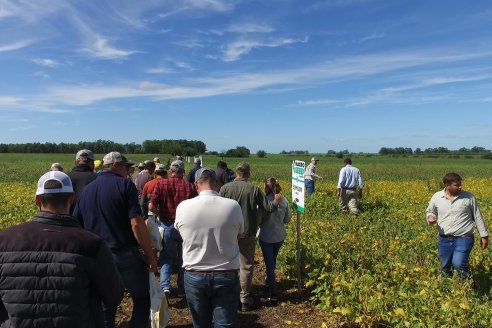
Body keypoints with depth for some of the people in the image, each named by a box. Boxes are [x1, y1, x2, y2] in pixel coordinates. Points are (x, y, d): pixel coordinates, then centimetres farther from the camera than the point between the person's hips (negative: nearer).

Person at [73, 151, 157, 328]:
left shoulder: (86, 190, 10)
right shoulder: (125, 185, -8)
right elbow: (136, 223, -17)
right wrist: (150, 255, -11)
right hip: (126, 256, -5)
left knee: (106, 306, 17)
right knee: (143, 298, 14)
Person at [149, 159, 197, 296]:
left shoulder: (161, 184, -9)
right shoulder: (189, 186, -8)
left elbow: (151, 206, -14)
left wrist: (161, 214, 4)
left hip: (167, 225, -1)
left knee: (166, 257, 16)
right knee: (183, 259, 16)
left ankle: (165, 285, 0)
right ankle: (182, 289, 24)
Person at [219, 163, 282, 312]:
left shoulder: (225, 188, -8)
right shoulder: (253, 189, -8)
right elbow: (268, 208, -4)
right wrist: (276, 201, 17)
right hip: (247, 233, -1)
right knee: (246, 267, 10)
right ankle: (245, 300, 18)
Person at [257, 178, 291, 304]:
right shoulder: (284, 201, -8)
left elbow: (258, 220, -16)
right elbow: (287, 220, 2)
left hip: (266, 237, -5)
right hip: (280, 236, 5)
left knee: (269, 264, 6)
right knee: (272, 261, 27)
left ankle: (273, 294, 6)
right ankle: (269, 282, 48)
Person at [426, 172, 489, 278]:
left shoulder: (468, 196, -3)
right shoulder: (437, 197, 0)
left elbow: (478, 217, 5)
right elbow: (430, 211, 15)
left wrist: (484, 235, 6)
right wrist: (430, 217, -8)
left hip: (464, 238, -2)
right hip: (444, 239, 3)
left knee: (458, 264, -21)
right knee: (445, 268, 11)